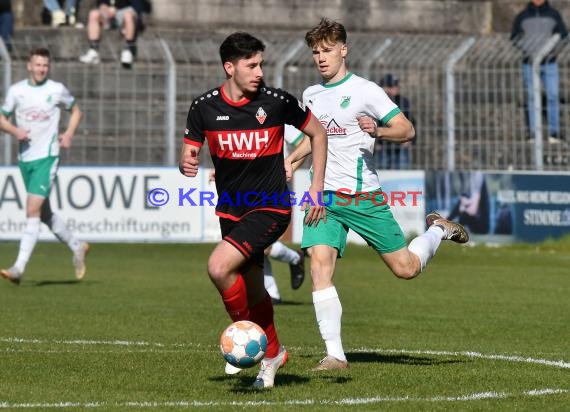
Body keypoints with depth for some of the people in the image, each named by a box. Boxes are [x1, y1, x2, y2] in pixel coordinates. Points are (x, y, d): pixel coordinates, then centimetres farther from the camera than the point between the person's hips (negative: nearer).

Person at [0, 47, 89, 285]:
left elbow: (75, 110, 14)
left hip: (47, 157, -4)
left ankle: (19, 268, -19)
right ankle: (77, 247, 35)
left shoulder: (57, 90, -1)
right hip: (25, 158, 5)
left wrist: (69, 134, -1)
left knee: (33, 210, -15)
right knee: (44, 212, 14)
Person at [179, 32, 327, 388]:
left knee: (219, 267, -23)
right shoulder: (204, 107, -4)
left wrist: (317, 188, 1)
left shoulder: (277, 101, -10)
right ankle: (272, 353, 36)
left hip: (271, 208, -4)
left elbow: (318, 133, 4)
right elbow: (189, 151, 7)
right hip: (231, 210, 4)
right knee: (253, 289, 12)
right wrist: (187, 163, -19)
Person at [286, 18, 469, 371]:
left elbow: (407, 130, -10)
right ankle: (335, 354, -15)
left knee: (406, 268, 1)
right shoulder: (311, 95, 12)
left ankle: (438, 230, 35)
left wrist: (377, 131, -29)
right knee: (320, 263, -17)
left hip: (364, 196, -4)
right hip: (325, 197, 4)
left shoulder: (365, 90, -7)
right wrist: (293, 160, 13)